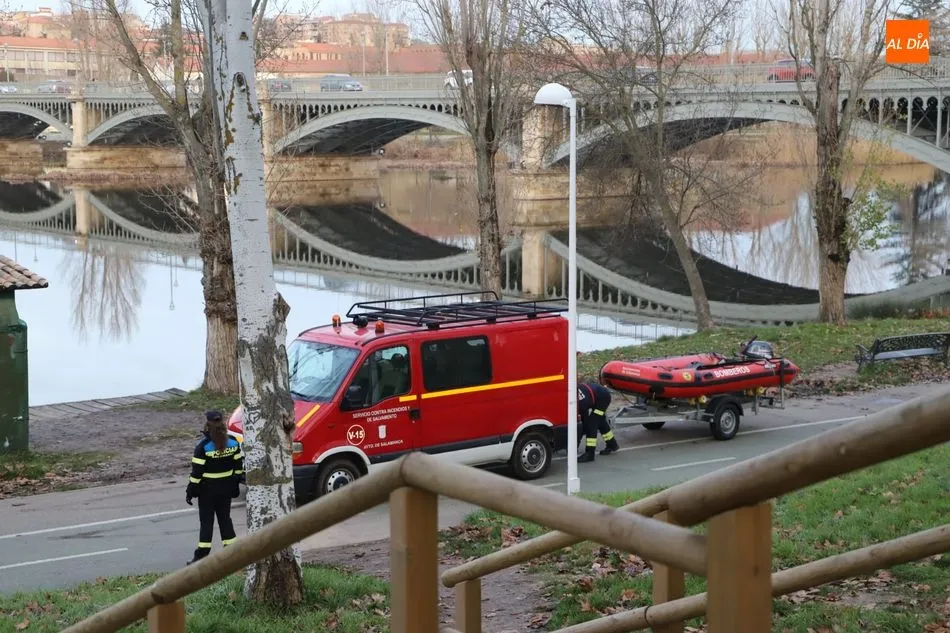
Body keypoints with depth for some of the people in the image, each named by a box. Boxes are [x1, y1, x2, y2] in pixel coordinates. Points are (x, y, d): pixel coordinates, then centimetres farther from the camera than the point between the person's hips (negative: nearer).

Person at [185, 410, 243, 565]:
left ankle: (201, 555, 2)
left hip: (207, 490, -4)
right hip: (226, 489, 5)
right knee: (225, 518, 15)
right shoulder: (233, 443, -1)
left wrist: (190, 491, -8)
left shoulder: (203, 447, -17)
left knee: (206, 521, 1)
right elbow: (239, 466, 6)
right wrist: (235, 485, 17)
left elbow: (197, 472, -16)